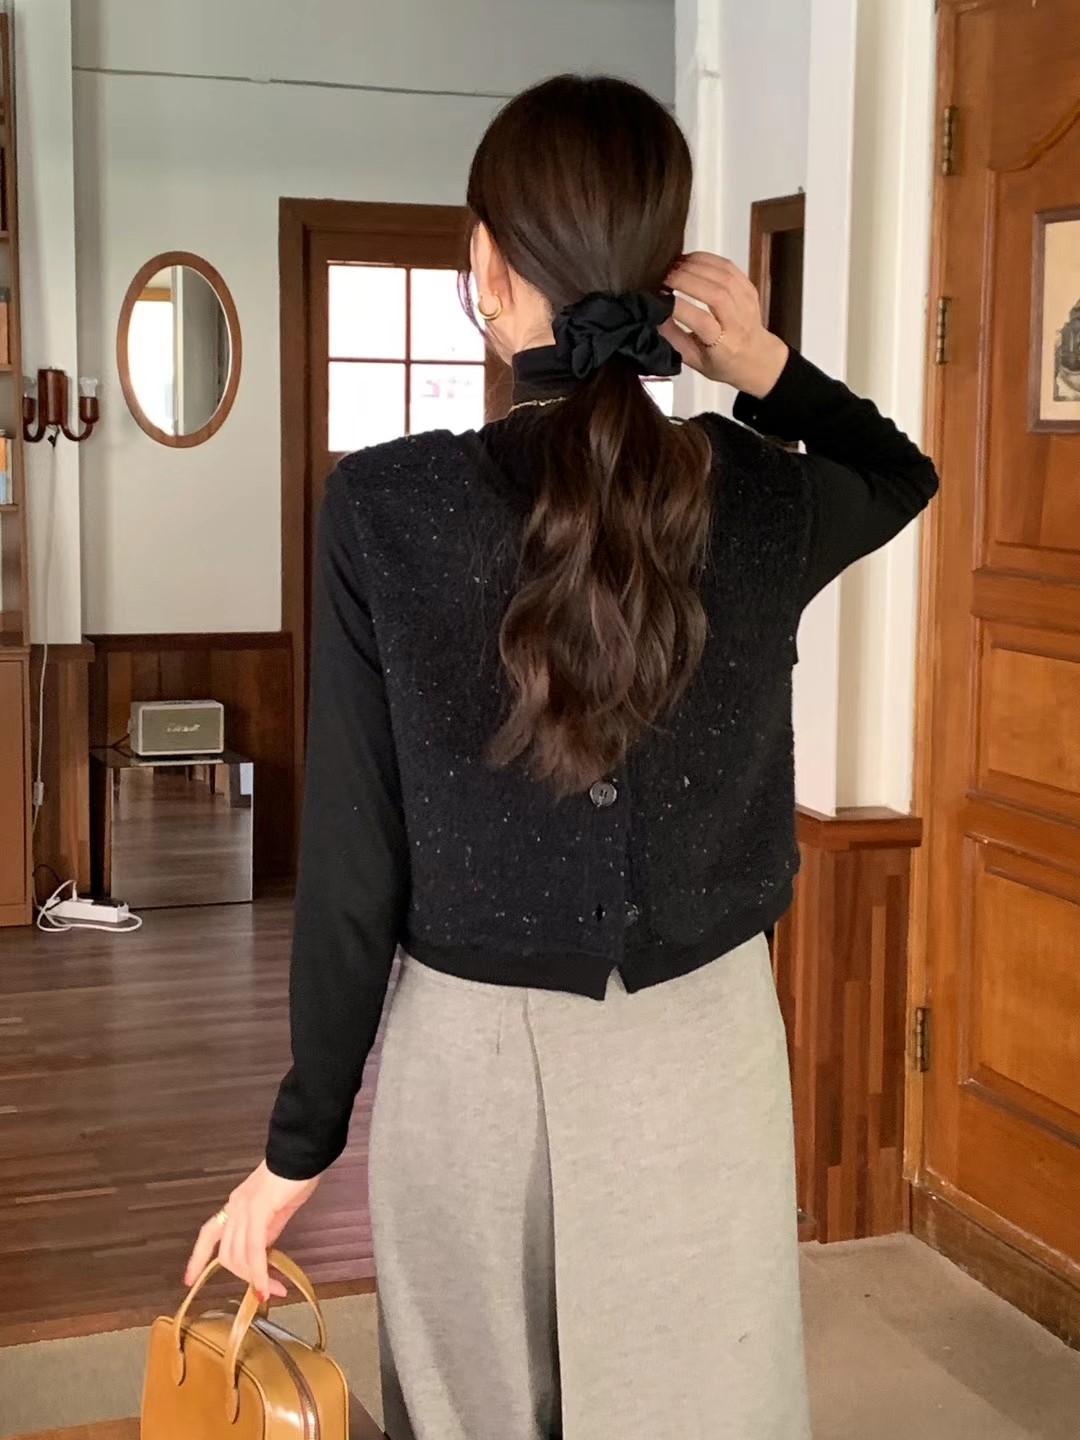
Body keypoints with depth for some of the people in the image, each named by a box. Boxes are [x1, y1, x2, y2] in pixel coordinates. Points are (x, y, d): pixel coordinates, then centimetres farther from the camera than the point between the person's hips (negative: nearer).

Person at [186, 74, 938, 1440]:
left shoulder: (382, 507, -14)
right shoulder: (762, 505, -9)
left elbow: (351, 862, -10)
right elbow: (904, 471, 17)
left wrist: (298, 1143, 1)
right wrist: (771, 371, -3)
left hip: (470, 1055, -1)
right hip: (701, 1055, 1)